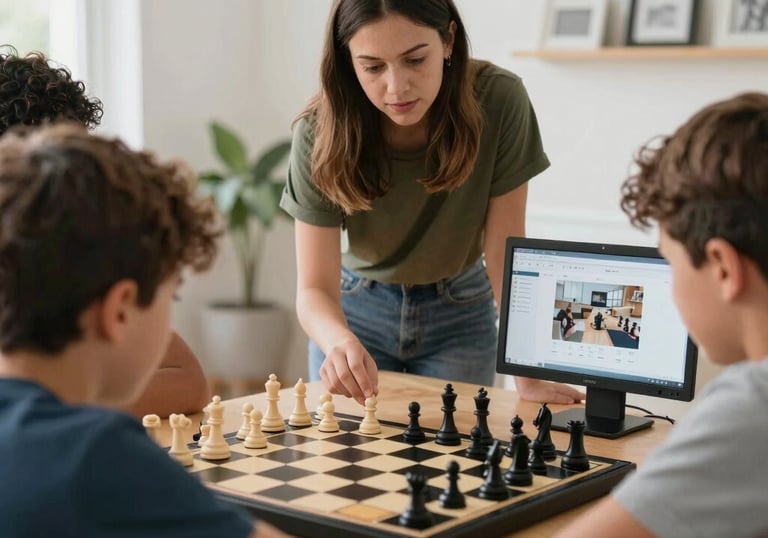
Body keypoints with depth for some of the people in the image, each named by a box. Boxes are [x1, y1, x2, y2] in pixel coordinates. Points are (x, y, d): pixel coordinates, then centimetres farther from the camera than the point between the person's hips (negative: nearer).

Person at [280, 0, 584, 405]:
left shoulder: (499, 102, -27)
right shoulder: (320, 134, -26)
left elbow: (505, 249, -20)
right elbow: (314, 287, -27)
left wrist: (528, 377, -24)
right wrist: (340, 341, -49)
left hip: (460, 312, 0)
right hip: (359, 308, 0)